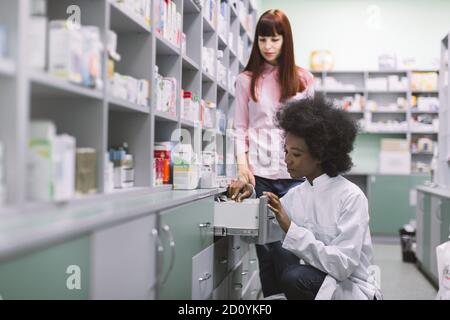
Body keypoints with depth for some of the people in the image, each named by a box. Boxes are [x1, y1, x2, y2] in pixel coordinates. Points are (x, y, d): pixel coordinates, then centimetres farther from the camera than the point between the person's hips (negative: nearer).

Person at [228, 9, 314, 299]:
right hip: (259, 173, 0)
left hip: (295, 173, 0)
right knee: (266, 246, 5)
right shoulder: (246, 80, 8)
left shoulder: (303, 79, 8)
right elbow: (241, 127, 7)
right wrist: (242, 163, -6)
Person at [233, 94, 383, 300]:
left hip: (351, 288, -6)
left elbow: (342, 265, -25)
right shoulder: (296, 194, 4)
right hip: (316, 278, 6)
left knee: (294, 277, -30)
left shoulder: (351, 197, -17)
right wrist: (251, 196, -13)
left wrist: (290, 228, -28)